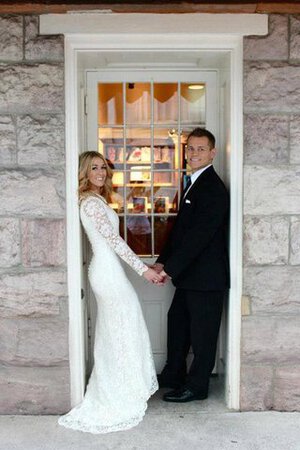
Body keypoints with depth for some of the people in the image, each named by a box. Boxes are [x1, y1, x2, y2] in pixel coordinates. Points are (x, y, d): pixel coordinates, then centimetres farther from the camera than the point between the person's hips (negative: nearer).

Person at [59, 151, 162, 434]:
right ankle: (122, 397, 14)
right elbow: (114, 240, -19)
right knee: (123, 329, 1)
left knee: (112, 331, 17)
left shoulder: (94, 200, 15)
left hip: (104, 269, 10)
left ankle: (111, 391, 31)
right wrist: (143, 269, -18)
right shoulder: (92, 202, -16)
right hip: (109, 271, -10)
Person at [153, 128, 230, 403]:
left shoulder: (212, 188, -18)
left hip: (207, 276, -10)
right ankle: (174, 375, 38)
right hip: (190, 275, 10)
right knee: (178, 322, 20)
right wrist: (163, 262, 3)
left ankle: (197, 386, 22)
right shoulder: (195, 184, 14)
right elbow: (180, 228, 13)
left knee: (202, 332, 5)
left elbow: (199, 235, -23)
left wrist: (170, 268, -21)